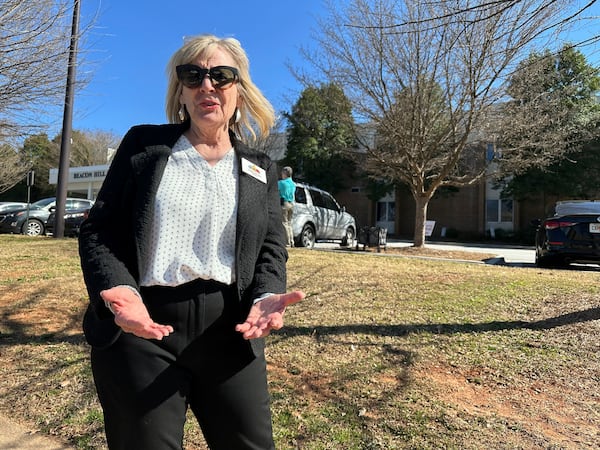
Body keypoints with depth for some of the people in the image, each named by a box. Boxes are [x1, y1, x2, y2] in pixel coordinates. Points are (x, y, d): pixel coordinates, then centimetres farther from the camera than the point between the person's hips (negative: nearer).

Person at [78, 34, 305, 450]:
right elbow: (98, 229, 1)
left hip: (230, 333, 2)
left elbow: (271, 247, 4)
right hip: (140, 329, -1)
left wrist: (266, 296, -17)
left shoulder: (261, 169, 9)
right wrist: (117, 290, -17)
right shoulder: (144, 144, 5)